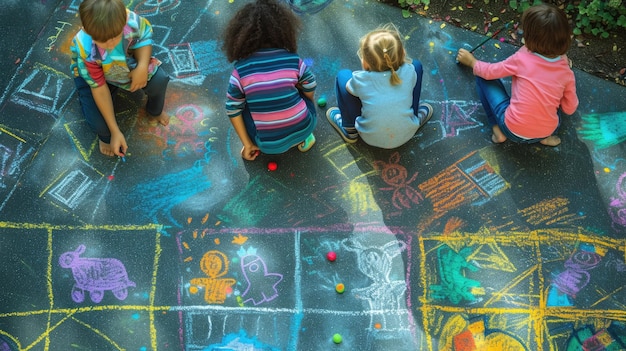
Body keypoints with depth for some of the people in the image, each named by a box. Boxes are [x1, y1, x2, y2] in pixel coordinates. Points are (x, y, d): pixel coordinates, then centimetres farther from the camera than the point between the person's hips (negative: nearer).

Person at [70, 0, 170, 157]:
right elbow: (99, 88, -28)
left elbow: (145, 35, -12)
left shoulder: (131, 20, -37)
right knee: (99, 124, -20)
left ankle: (155, 111, 14)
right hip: (93, 75, -2)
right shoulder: (84, 50, -40)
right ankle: (105, 136, 22)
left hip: (127, 63, 2)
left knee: (158, 80, -23)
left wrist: (143, 66, -32)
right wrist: (115, 132, -25)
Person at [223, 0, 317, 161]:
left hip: (269, 144, -1)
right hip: (304, 129, 1)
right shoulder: (294, 60, -6)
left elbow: (233, 110, -2)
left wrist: (247, 144, 10)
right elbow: (310, 91, 8)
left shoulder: (240, 70, -8)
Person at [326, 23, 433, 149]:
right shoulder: (409, 71, -21)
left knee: (343, 75, 0)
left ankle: (349, 130, 13)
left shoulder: (360, 79, -26)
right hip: (407, 134, 2)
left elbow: (351, 88, -1)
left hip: (371, 138, -1)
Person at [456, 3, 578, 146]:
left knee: (483, 75, 9)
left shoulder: (522, 58, -13)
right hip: (547, 131, 4)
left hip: (514, 131, -3)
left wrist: (472, 61, 22)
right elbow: (570, 109, 6)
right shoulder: (566, 71, -5)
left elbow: (489, 72, 1)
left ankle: (497, 130, 7)